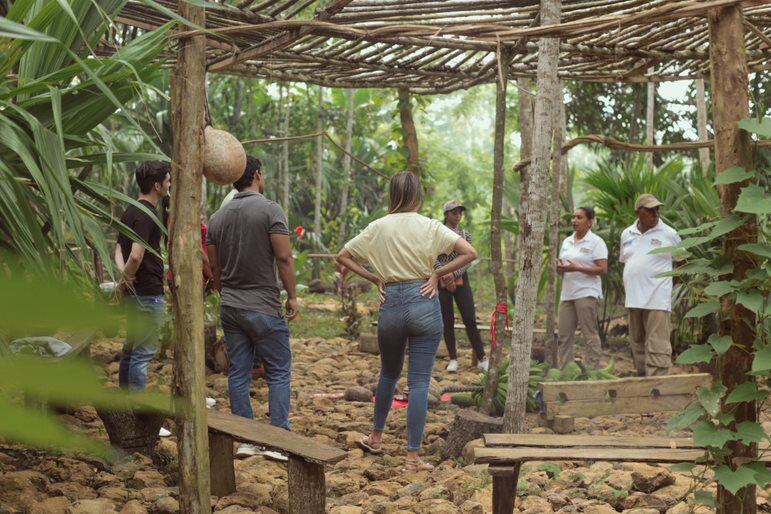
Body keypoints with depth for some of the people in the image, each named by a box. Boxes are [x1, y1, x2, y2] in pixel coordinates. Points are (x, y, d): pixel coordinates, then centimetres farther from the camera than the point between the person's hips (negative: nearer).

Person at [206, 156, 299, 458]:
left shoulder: (217, 218, 9)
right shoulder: (270, 210, -10)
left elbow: (214, 267, 12)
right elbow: (283, 256, -15)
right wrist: (292, 295, -5)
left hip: (230, 307, 6)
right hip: (264, 307, -6)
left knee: (238, 373, 8)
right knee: (279, 373, 2)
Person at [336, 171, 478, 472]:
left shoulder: (378, 227, 2)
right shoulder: (430, 227, -4)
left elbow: (342, 257, 7)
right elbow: (470, 253, -12)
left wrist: (375, 278, 7)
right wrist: (437, 274, -4)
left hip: (390, 304, 2)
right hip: (424, 302, -2)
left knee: (388, 374, 23)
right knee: (419, 381, 1)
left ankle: (376, 439, 36)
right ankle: (413, 458, 3)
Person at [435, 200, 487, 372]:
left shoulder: (466, 235, 7)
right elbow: (433, 259, -5)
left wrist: (453, 274, -16)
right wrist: (445, 275, -16)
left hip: (461, 280, 1)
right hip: (442, 282, -1)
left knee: (470, 319, -4)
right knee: (447, 321, 2)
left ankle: (482, 359, -1)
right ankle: (453, 359, 10)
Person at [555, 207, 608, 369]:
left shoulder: (596, 242, -5)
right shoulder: (567, 241, 17)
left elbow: (603, 270, -13)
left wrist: (576, 268, -19)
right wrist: (560, 267, -2)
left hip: (587, 294, -7)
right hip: (567, 294, 7)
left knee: (590, 335, -5)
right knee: (564, 336, 6)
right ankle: (561, 371, 10)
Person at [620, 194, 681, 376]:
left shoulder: (669, 234, -2)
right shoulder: (627, 234, 11)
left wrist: (668, 279, 7)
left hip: (657, 299, -5)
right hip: (633, 298, 5)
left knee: (657, 346, -11)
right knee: (637, 342, 13)